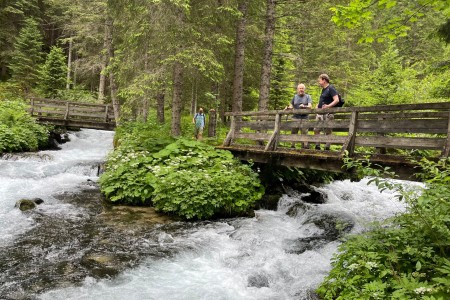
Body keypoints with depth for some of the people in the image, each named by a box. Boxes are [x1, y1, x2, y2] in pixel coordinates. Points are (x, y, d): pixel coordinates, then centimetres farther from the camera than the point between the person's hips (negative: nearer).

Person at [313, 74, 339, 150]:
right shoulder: (323, 89, 18)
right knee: (316, 130, 8)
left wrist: (328, 106, -30)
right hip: (320, 113, 9)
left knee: (328, 131, -2)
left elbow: (336, 100, -19)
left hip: (327, 114, -9)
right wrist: (318, 105, 15)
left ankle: (327, 148, 3)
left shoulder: (331, 88, -9)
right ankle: (317, 147, 15)